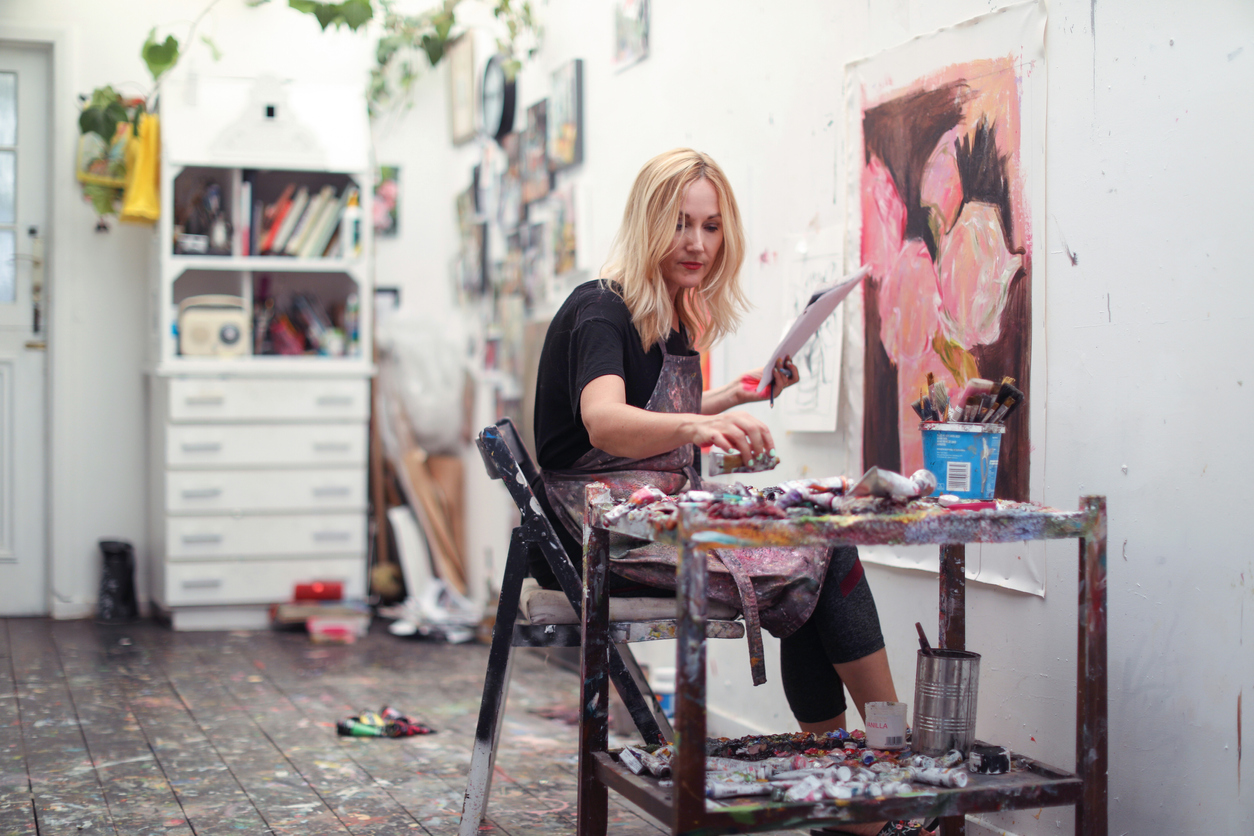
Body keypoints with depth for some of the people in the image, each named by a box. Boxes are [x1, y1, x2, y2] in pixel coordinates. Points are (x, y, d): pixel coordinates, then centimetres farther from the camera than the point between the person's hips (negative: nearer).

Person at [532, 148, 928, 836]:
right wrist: (696, 424, -50)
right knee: (825, 553, -17)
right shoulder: (600, 310, -12)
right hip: (604, 532, -8)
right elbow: (605, 423, -32)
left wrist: (740, 396, 14)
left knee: (822, 551, -14)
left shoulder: (674, 318, 14)